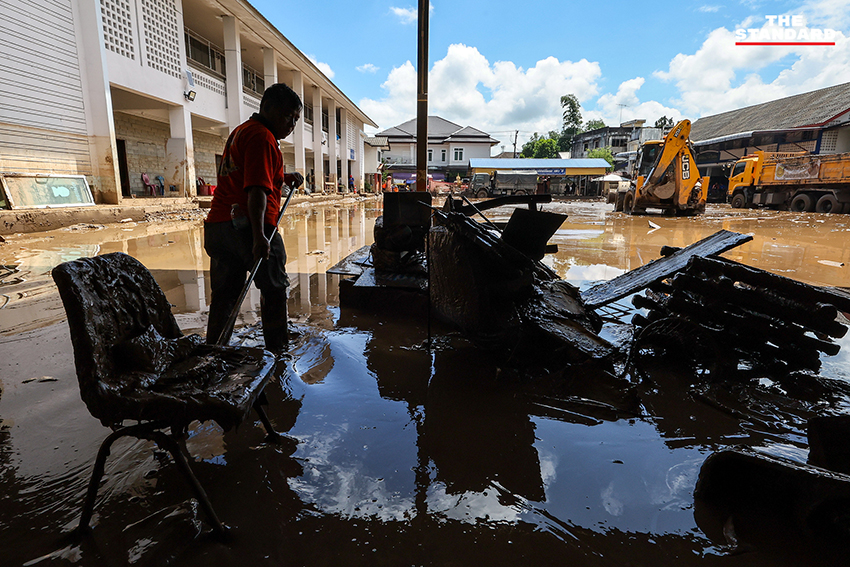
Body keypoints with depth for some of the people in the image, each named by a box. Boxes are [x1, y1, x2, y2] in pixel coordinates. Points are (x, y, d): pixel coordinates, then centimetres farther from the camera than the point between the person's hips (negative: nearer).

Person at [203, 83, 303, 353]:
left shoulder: (241, 131, 23)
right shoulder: (262, 137, -10)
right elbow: (256, 190, -22)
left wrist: (283, 178, 19)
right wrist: (259, 236, -29)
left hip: (218, 224, 9)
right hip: (248, 226, -9)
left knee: (224, 294, 12)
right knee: (273, 289, 6)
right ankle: (277, 351, 13)